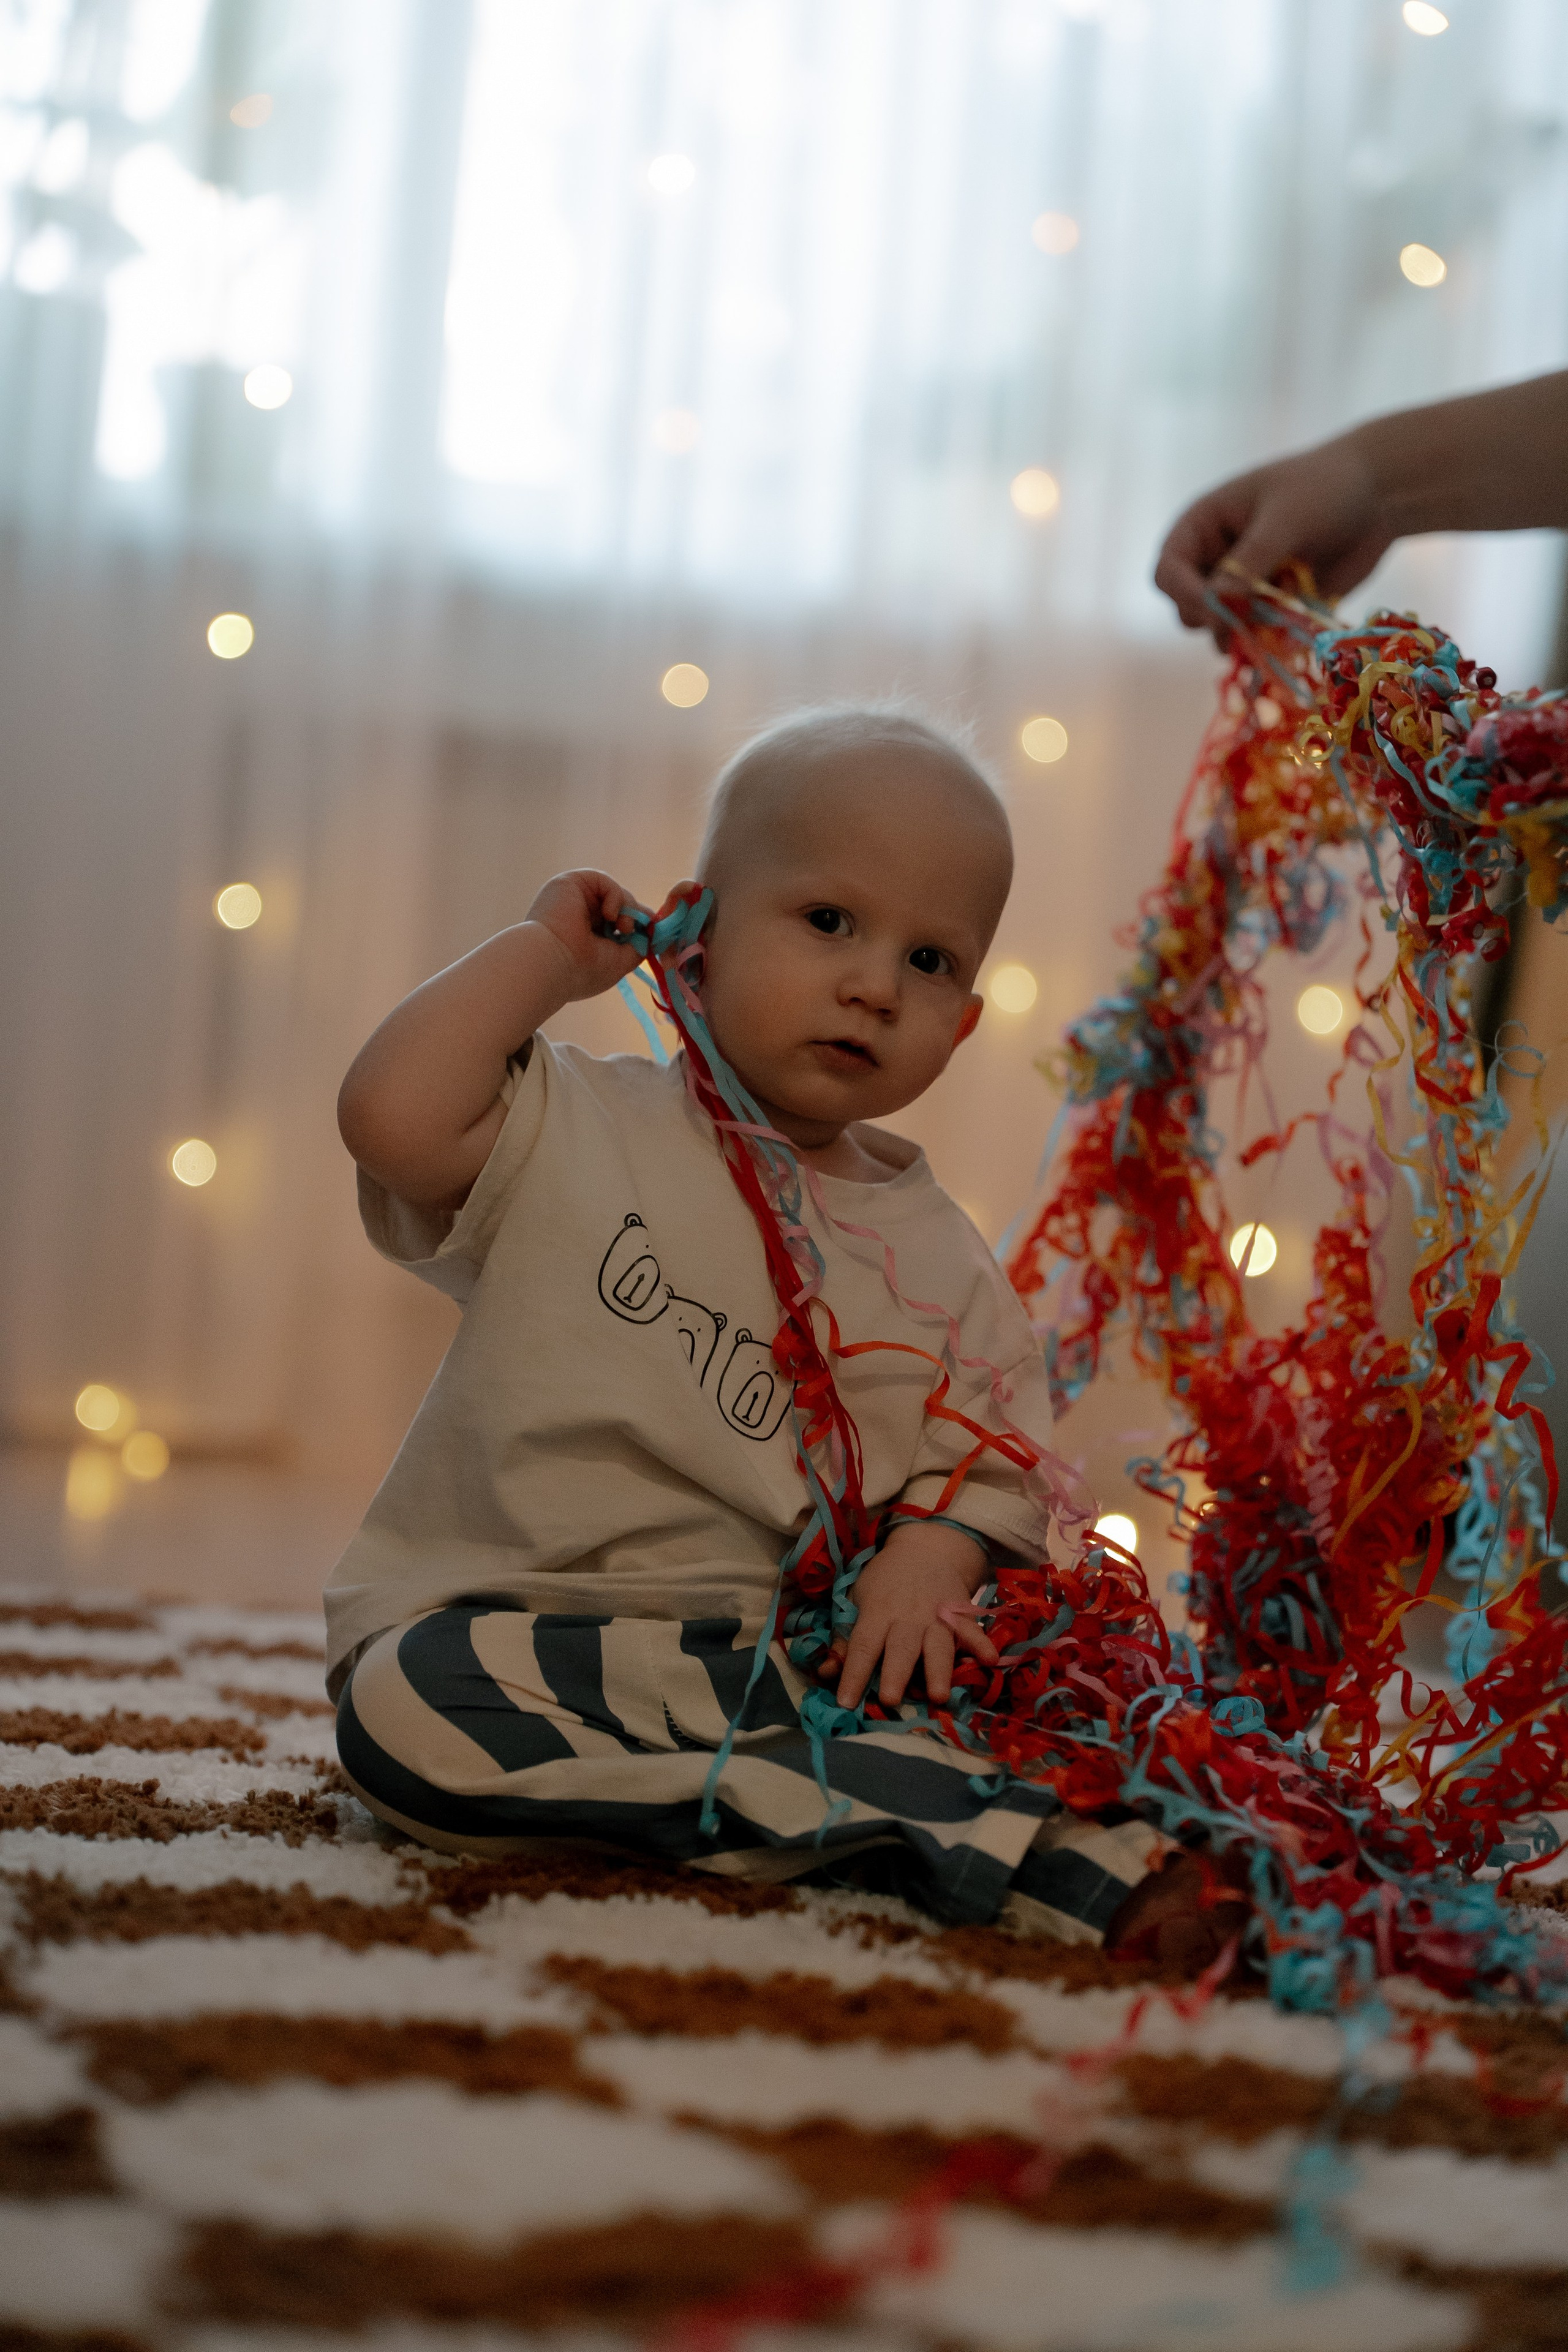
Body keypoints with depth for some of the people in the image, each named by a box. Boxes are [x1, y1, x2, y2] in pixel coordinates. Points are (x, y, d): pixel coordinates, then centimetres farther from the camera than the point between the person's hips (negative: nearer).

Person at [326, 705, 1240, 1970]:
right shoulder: (580, 1129, 1)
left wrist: (928, 1560, -15)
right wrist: (546, 950, -7)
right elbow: (394, 1116, -18)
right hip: (505, 1615, -2)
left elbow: (994, 1462, 7)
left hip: (779, 1643, 3)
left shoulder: (938, 1261, 8)